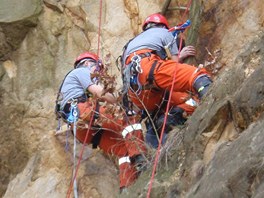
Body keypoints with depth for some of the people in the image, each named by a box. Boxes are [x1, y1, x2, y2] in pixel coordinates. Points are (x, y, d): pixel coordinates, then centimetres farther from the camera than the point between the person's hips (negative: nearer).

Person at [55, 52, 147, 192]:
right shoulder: (81, 71, 13)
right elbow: (100, 93, 0)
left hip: (82, 129, 9)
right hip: (83, 112, -9)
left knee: (123, 148, 1)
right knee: (129, 120, -19)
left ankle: (127, 186, -13)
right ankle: (139, 157, -37)